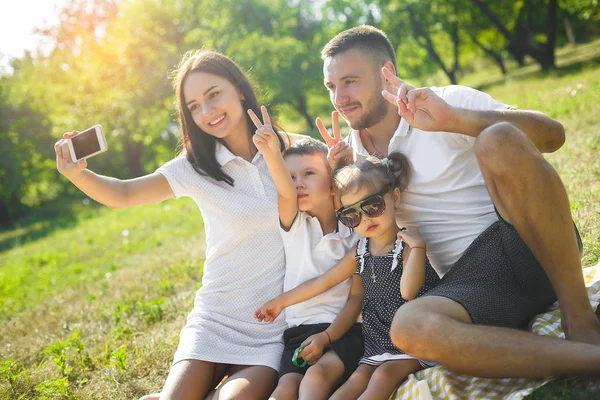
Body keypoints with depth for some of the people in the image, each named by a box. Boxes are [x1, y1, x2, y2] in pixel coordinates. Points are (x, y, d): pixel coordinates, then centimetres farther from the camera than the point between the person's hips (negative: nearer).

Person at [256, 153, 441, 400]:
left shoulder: (408, 245, -13)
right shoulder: (359, 252, 4)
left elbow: (408, 291, -28)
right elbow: (323, 281, 13)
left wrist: (417, 246, -33)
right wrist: (282, 301, 18)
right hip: (378, 341, 6)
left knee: (385, 374, -24)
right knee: (358, 378, -11)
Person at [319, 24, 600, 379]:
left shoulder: (446, 101, 0)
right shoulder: (355, 150, 14)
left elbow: (553, 134, -14)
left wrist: (454, 119, -27)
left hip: (533, 244, -3)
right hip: (469, 279, 3)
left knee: (499, 140, -32)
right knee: (409, 327, -32)